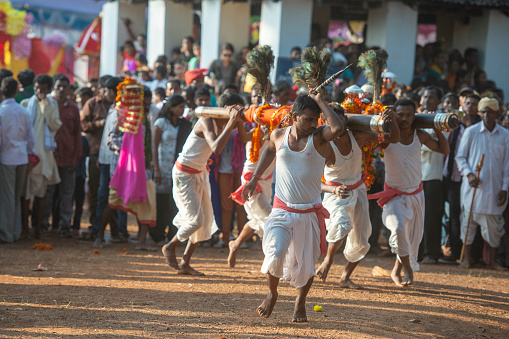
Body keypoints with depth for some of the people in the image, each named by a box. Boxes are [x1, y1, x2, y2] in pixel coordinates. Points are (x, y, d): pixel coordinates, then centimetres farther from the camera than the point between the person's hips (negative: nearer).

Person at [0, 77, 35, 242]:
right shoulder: (23, 111, 4)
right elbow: (30, 136, 9)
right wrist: (30, 153, 19)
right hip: (22, 157, 5)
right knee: (17, 196, 12)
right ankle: (16, 232, 17)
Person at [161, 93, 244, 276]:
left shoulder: (221, 122, 1)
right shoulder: (207, 121, -26)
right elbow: (216, 148, -41)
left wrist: (238, 122, -12)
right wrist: (232, 120, -41)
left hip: (200, 173, 9)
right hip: (184, 174, -9)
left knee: (206, 220, 5)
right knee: (196, 219, -10)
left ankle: (185, 264, 13)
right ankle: (170, 247, 16)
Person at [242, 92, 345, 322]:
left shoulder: (318, 137, -8)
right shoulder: (279, 135, 1)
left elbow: (338, 128, -31)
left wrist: (320, 102, -21)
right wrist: (255, 178, 26)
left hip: (309, 214, -1)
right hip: (281, 210, 1)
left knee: (305, 265, 5)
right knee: (275, 254, -19)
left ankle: (300, 303, 34)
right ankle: (272, 294, 11)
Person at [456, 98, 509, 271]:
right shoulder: (471, 132, 0)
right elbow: (460, 156, 5)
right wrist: (468, 174, -11)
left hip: (494, 188, 1)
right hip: (473, 185, -1)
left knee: (494, 224, 3)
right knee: (469, 219, 2)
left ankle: (493, 260, 14)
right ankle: (467, 257, 15)